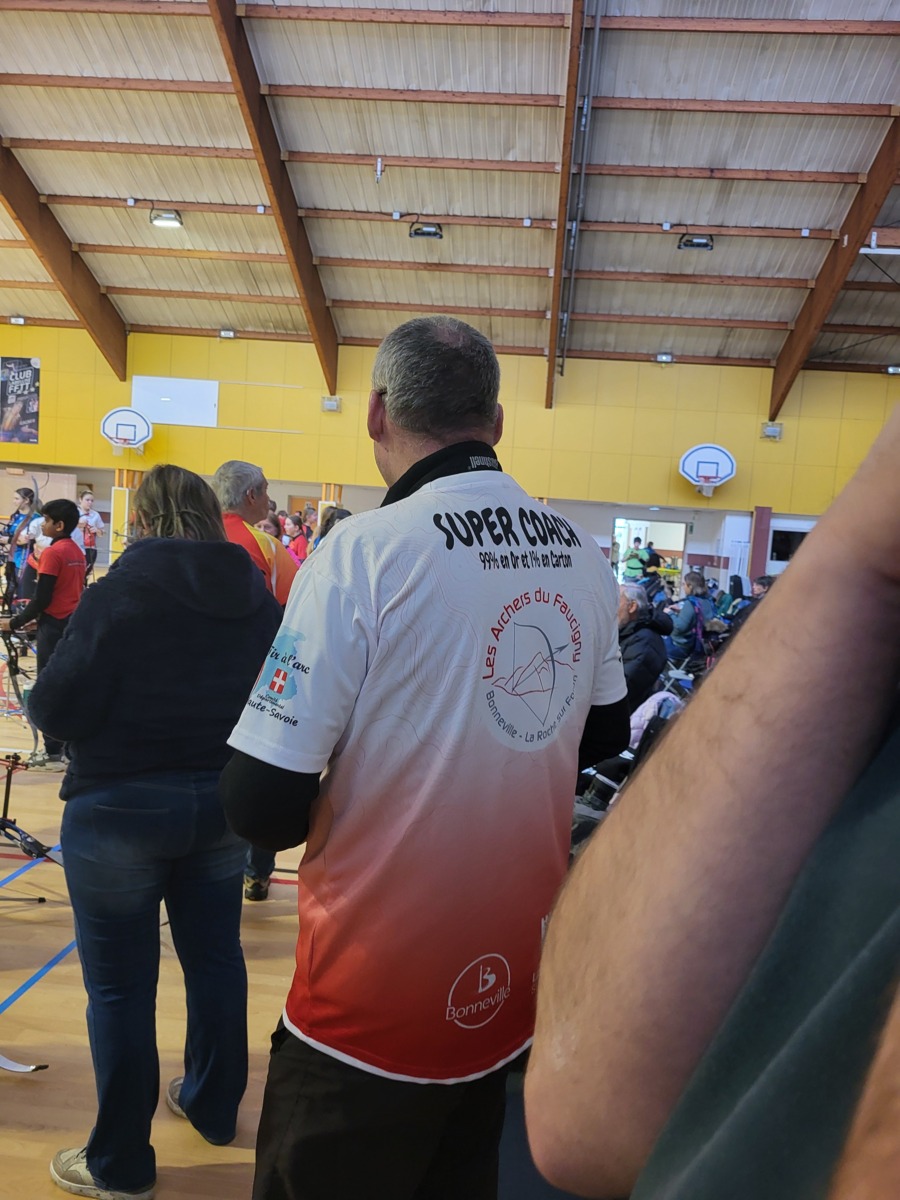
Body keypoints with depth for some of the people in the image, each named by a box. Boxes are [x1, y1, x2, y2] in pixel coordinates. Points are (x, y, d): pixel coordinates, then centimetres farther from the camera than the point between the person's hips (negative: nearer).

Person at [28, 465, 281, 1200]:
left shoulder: (122, 590, -16)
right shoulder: (260, 597, 0)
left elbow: (57, 709, -14)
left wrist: (114, 710, 6)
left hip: (120, 808, -5)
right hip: (224, 802, 6)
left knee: (121, 985, 9)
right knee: (216, 957, 20)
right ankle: (214, 1108, 39)